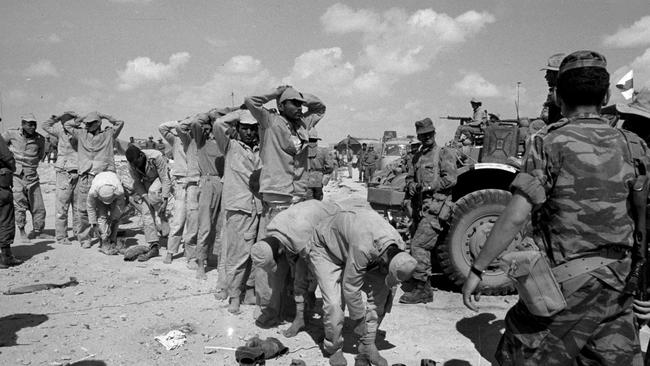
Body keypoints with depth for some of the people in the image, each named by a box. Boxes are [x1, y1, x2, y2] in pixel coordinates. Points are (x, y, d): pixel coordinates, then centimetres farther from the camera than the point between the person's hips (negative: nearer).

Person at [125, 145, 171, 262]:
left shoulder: (156, 157, -30)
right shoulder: (131, 163, -16)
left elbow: (165, 179, -24)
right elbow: (137, 182, -7)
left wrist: (164, 200, -25)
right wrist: (146, 198, -21)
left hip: (159, 179, -4)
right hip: (145, 182, 4)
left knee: (153, 193, -36)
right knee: (146, 213, -8)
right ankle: (154, 247, -7)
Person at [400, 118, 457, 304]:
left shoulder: (444, 153, -1)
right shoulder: (418, 157, 20)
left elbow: (450, 179, -11)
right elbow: (410, 177, 25)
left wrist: (428, 187, -14)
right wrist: (411, 186, 3)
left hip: (435, 207, -8)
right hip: (420, 208, 8)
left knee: (418, 245, -14)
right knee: (422, 247, 11)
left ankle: (420, 289, -8)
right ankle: (425, 290, 21)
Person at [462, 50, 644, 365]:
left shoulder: (550, 142, -14)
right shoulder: (633, 146, 3)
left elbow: (515, 218, -21)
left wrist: (476, 270, -14)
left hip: (565, 286, -5)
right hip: (617, 288, 6)